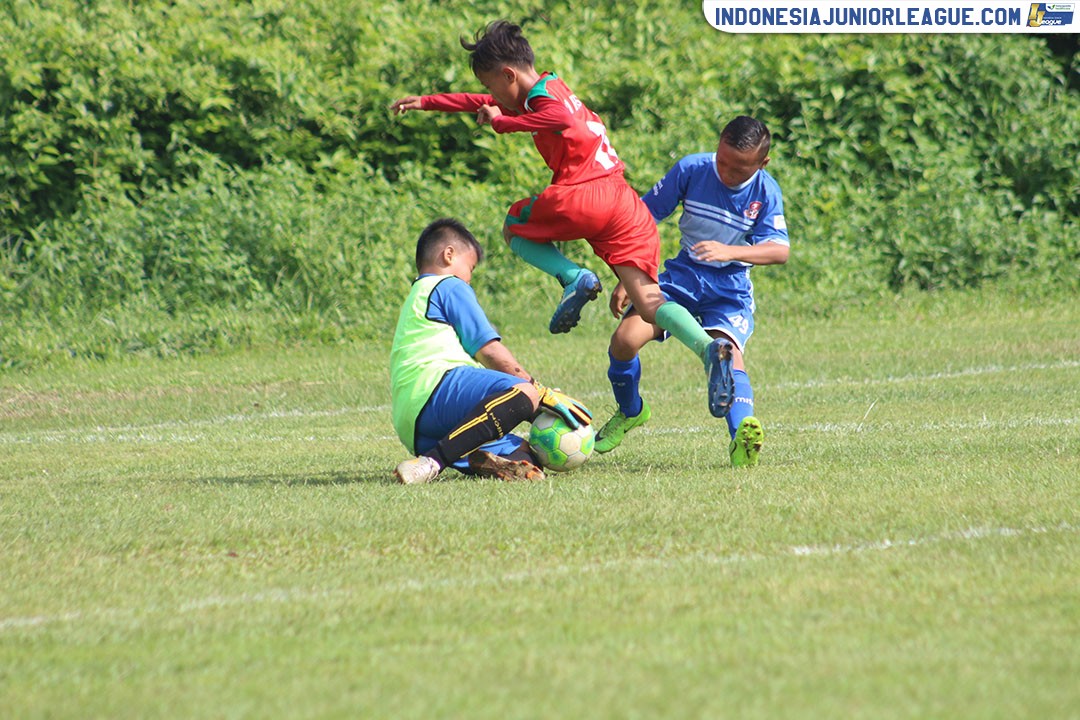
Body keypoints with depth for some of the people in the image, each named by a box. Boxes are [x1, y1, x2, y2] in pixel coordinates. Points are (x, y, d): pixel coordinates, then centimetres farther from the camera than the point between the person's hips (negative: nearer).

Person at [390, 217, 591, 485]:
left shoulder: (418, 296, 38)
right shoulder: (450, 286, 9)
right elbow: (490, 352, 1)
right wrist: (542, 392, 5)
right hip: (434, 389, -10)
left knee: (526, 456, 8)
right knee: (524, 393, -33)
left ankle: (479, 460, -28)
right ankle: (432, 462, -42)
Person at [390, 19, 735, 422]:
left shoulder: (544, 97, -3)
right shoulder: (549, 89, 24)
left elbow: (564, 120, -22)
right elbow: (485, 105, 36)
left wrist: (503, 123, -8)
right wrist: (426, 102, 44)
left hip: (584, 196, -8)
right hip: (627, 205, 8)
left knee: (515, 228, 19)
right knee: (649, 302, 0)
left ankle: (574, 279, -8)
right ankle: (709, 348, -28)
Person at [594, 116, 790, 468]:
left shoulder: (766, 192, -10)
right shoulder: (691, 169, -10)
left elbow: (779, 250, -20)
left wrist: (729, 251, -38)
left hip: (730, 285, -2)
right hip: (682, 276, 2)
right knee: (625, 339, -16)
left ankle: (742, 432, -50)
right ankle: (630, 412, 14)